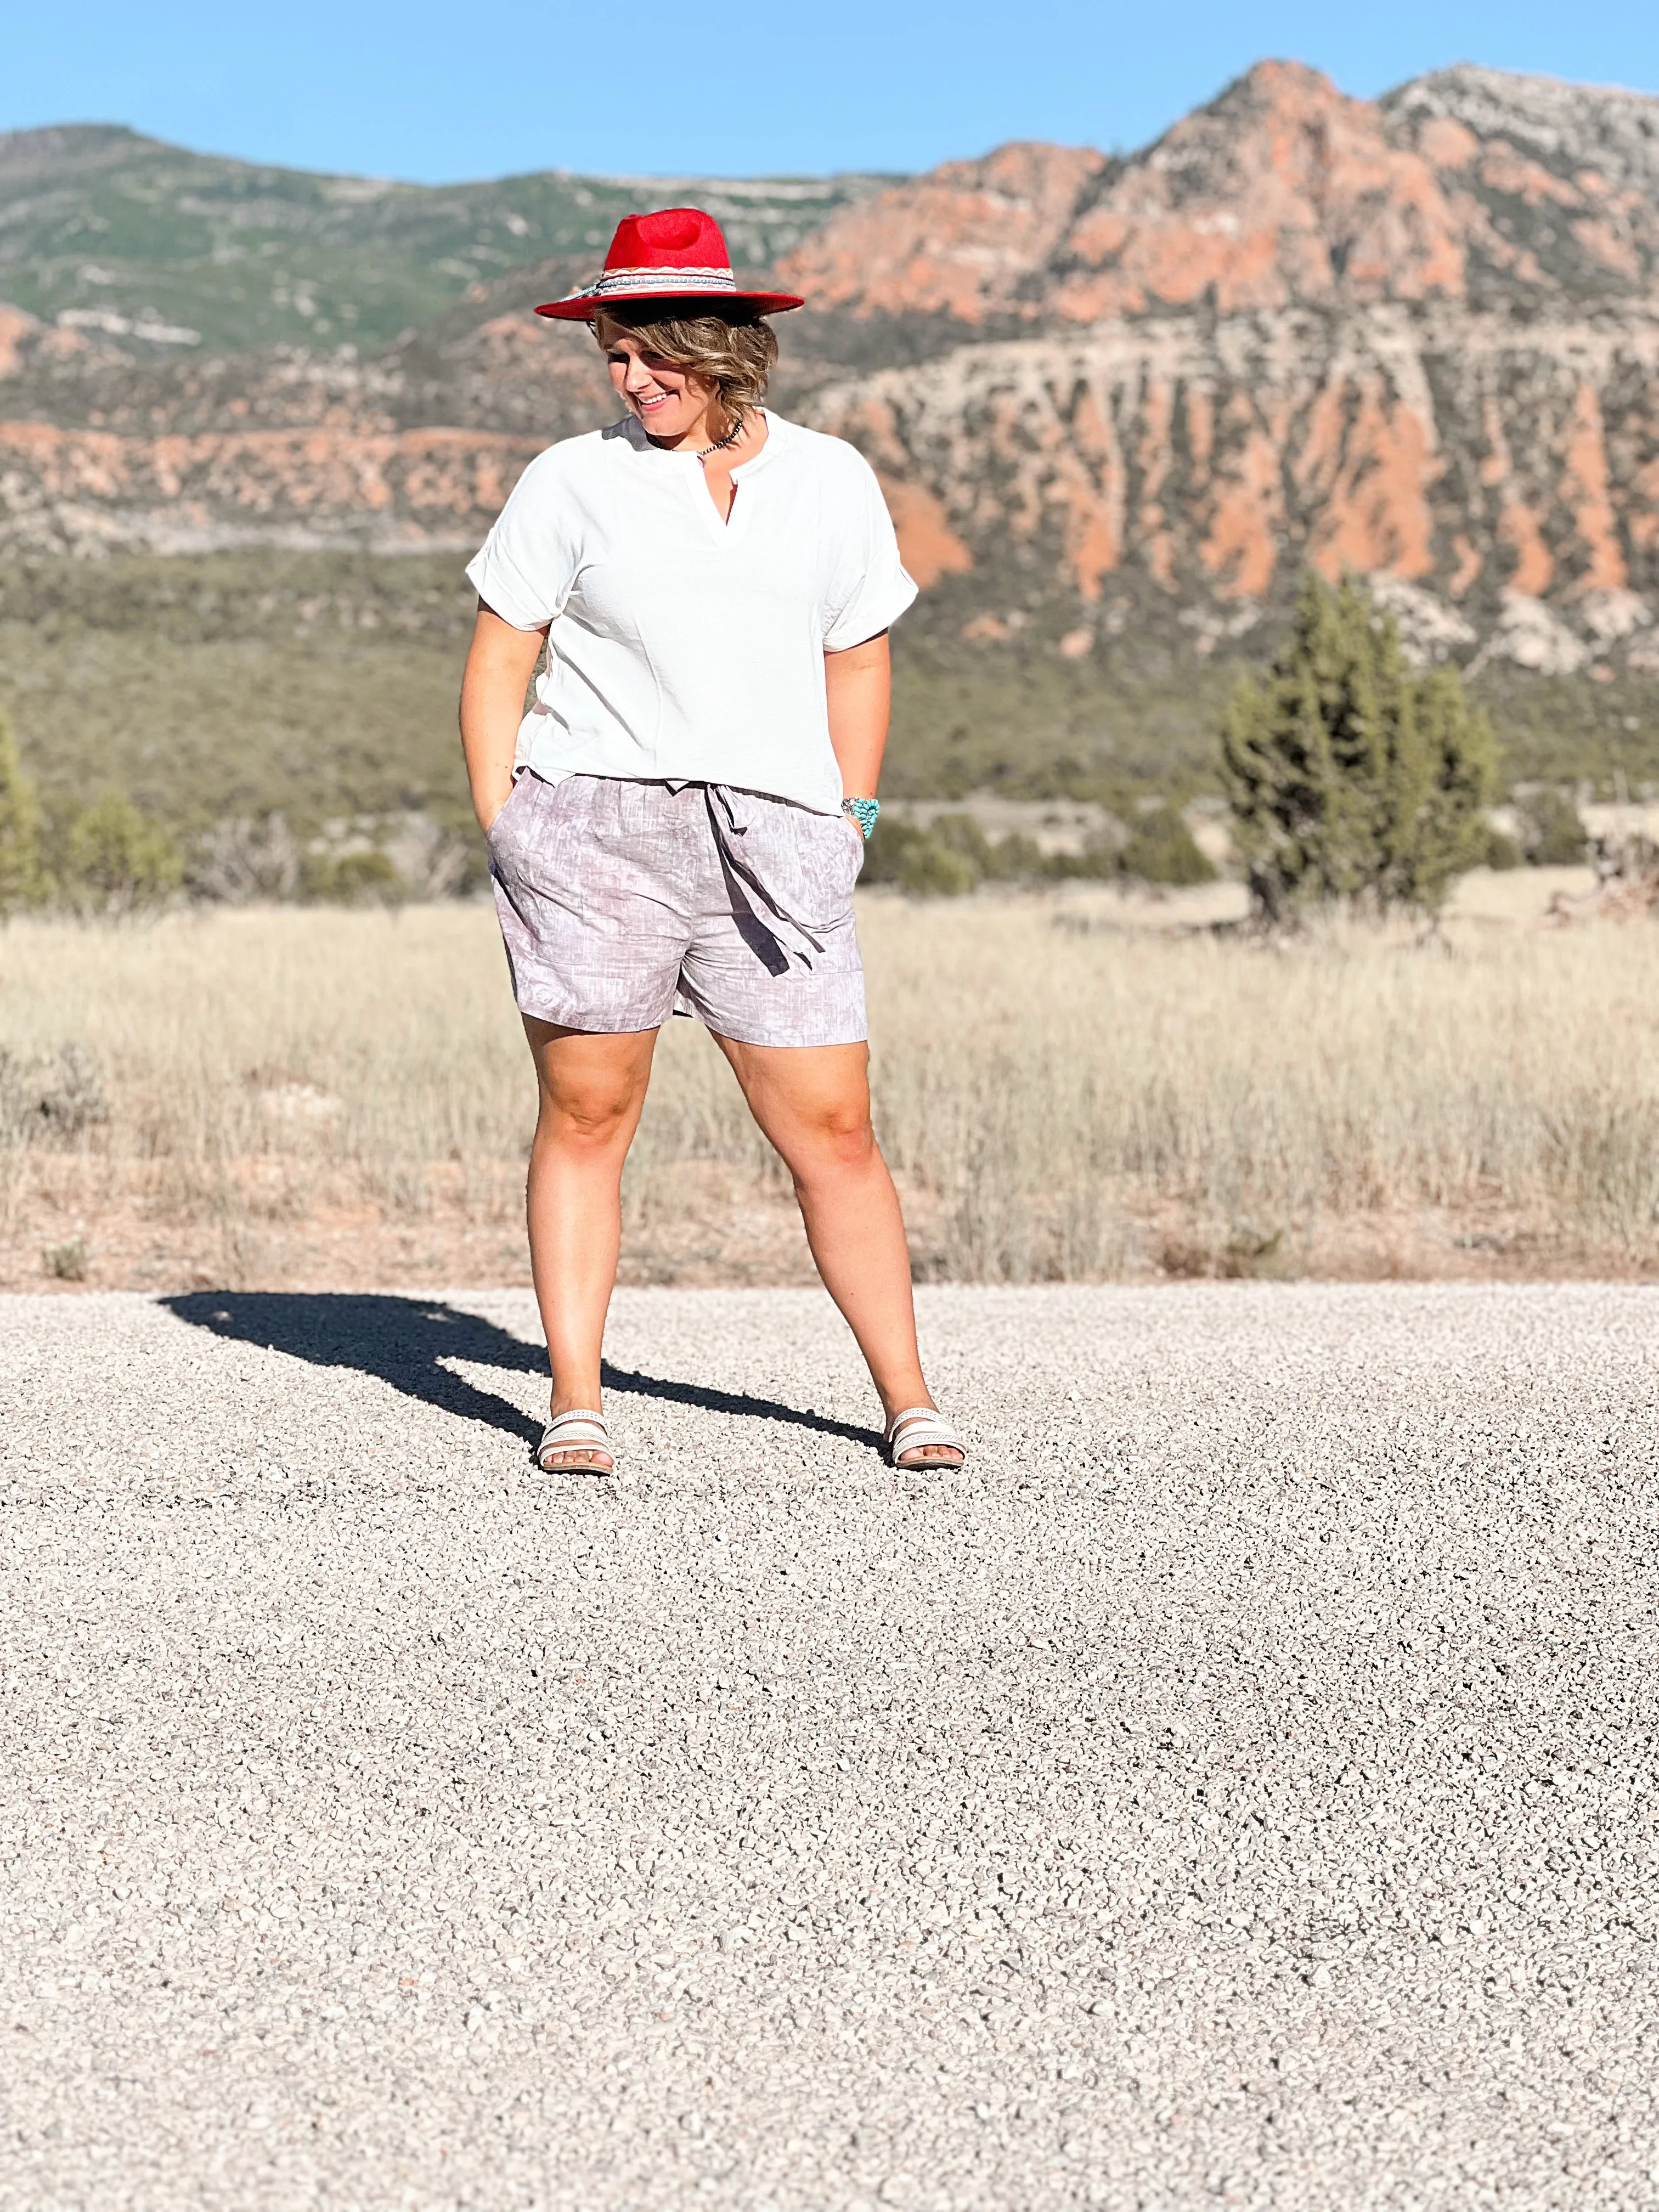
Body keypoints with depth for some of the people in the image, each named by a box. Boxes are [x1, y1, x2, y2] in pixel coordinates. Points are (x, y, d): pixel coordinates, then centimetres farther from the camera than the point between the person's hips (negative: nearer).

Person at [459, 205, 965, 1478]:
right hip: (591, 827, -1)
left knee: (835, 1131, -1)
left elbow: (857, 662, 19)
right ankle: (575, 1404, 10)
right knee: (586, 1116, 0)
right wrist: (505, 837, -1)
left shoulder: (833, 482, 12)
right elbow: (498, 666, 7)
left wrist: (847, 829, 12)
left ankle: (908, 1402, 8)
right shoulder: (573, 481, 6)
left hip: (773, 847, 1)